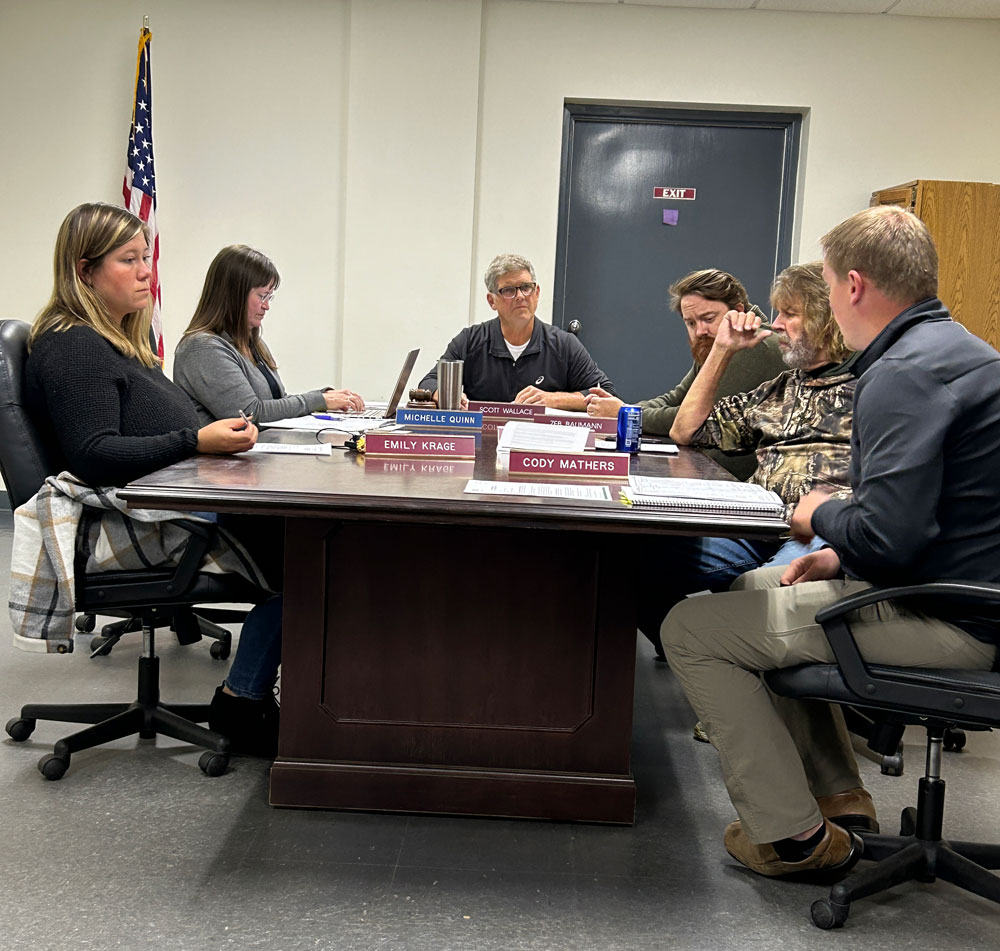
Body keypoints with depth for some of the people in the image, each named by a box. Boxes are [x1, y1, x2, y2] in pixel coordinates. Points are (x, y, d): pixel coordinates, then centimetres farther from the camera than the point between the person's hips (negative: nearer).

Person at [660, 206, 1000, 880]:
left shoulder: (904, 373, -21)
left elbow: (888, 536, -30)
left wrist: (822, 515, -8)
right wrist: (840, 556, 10)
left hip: (943, 621, -11)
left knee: (692, 628, -8)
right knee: (755, 590, 28)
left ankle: (794, 836, 0)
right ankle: (838, 798, 27)